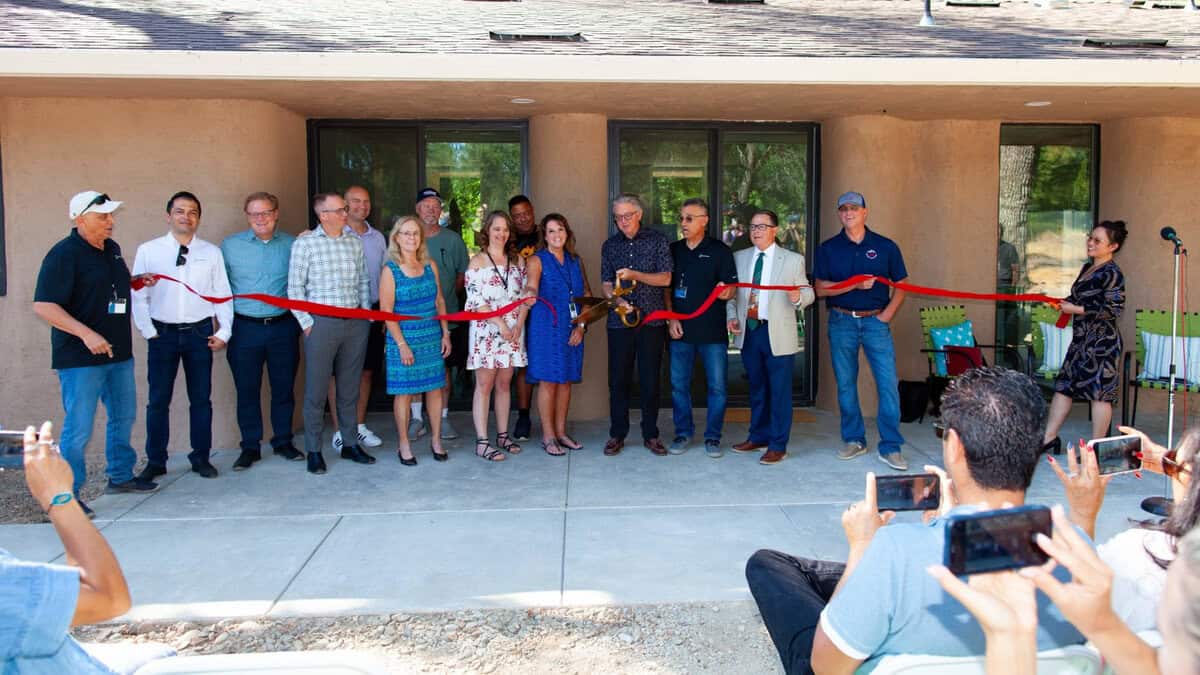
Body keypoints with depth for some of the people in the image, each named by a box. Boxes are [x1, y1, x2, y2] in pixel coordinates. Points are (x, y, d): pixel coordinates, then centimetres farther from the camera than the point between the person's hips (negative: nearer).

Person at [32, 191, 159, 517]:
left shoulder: (112, 249, 10)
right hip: (81, 357, -8)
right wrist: (86, 334, -28)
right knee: (79, 429, -3)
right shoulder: (64, 254, -15)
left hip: (119, 353, 8)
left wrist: (138, 282, 11)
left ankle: (120, 475, 35)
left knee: (123, 416, 19)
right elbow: (43, 306, -21)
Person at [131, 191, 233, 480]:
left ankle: (201, 458, 20)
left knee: (201, 399, 8)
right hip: (163, 333, -1)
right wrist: (149, 332, -4)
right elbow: (138, 296, 0)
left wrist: (224, 332, -1)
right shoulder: (148, 250, 0)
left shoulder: (211, 252, 3)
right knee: (158, 400, 6)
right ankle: (155, 461, 18)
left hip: (200, 332, 1)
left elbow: (223, 294, 4)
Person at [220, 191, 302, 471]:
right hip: (245, 329, -1)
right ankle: (250, 447, 17)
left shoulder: (292, 245, 4)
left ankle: (283, 441, 24)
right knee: (247, 390, 5)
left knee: (284, 388, 9)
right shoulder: (230, 245, 3)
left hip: (283, 327, 1)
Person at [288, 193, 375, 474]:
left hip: (355, 324, 4)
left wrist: (366, 315, 10)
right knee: (316, 389, 1)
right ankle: (314, 451, 12)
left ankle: (350, 444, 22)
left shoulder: (355, 242, 10)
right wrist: (307, 323, -7)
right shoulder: (305, 244, -3)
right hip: (322, 323, -4)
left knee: (350, 387, 11)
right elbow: (295, 288, -3)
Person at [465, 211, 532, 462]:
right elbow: (476, 300, -9)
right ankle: (481, 441, -1)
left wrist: (518, 325, -6)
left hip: (513, 331, 4)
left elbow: (525, 295, 8)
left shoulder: (518, 260, 11)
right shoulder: (477, 262, -3)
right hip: (486, 331, -4)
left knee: (504, 384, 10)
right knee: (484, 384, -3)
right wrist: (501, 325, -15)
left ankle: (502, 435, 18)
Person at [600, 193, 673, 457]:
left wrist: (635, 274, -18)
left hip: (652, 319, -2)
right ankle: (617, 434, 14)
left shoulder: (657, 240, 2)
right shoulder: (610, 245, 10)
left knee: (650, 379, 3)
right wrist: (617, 300, -12)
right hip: (619, 320, 2)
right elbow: (606, 284, 8)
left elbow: (665, 279, -4)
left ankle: (650, 434, 15)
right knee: (618, 379, 3)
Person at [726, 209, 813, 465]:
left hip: (778, 335, -4)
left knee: (779, 391, 0)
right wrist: (732, 316, -2)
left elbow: (809, 293, -2)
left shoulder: (793, 260, -1)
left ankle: (778, 445, 9)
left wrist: (798, 297, -23)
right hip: (748, 332, 4)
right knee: (757, 388, 16)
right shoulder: (739, 257, 9)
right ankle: (758, 436, 29)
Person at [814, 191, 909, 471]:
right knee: (845, 383, 7)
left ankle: (890, 447, -1)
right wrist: (855, 284, -14)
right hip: (841, 322, 1)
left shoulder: (885, 246, 5)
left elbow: (900, 286, 8)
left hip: (875, 320, -1)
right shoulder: (828, 248, 5)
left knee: (888, 383, -8)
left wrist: (887, 314, -6)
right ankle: (854, 440, 21)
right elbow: (821, 288, -2)